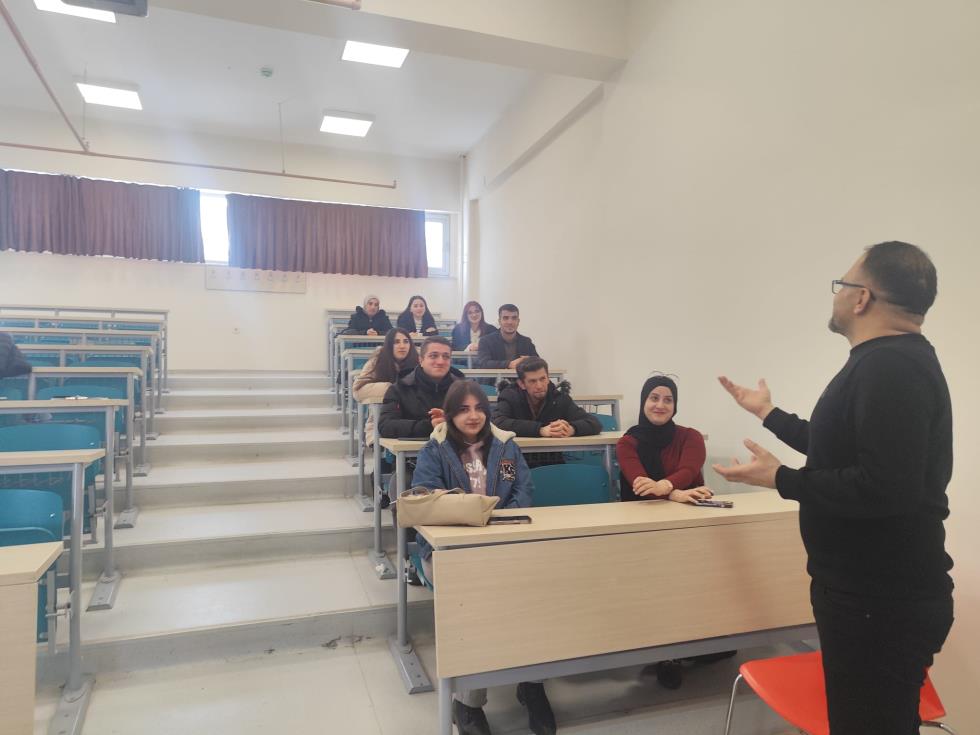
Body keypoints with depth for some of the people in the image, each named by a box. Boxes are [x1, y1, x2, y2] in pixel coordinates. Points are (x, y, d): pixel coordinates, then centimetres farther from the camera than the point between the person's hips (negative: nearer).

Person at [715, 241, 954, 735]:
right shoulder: (894, 360, 11)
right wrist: (768, 413, 26)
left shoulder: (889, 366, -24)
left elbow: (886, 489, -33)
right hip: (874, 590, 11)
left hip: (882, 602, -11)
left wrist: (781, 480, -22)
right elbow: (843, 450, 21)